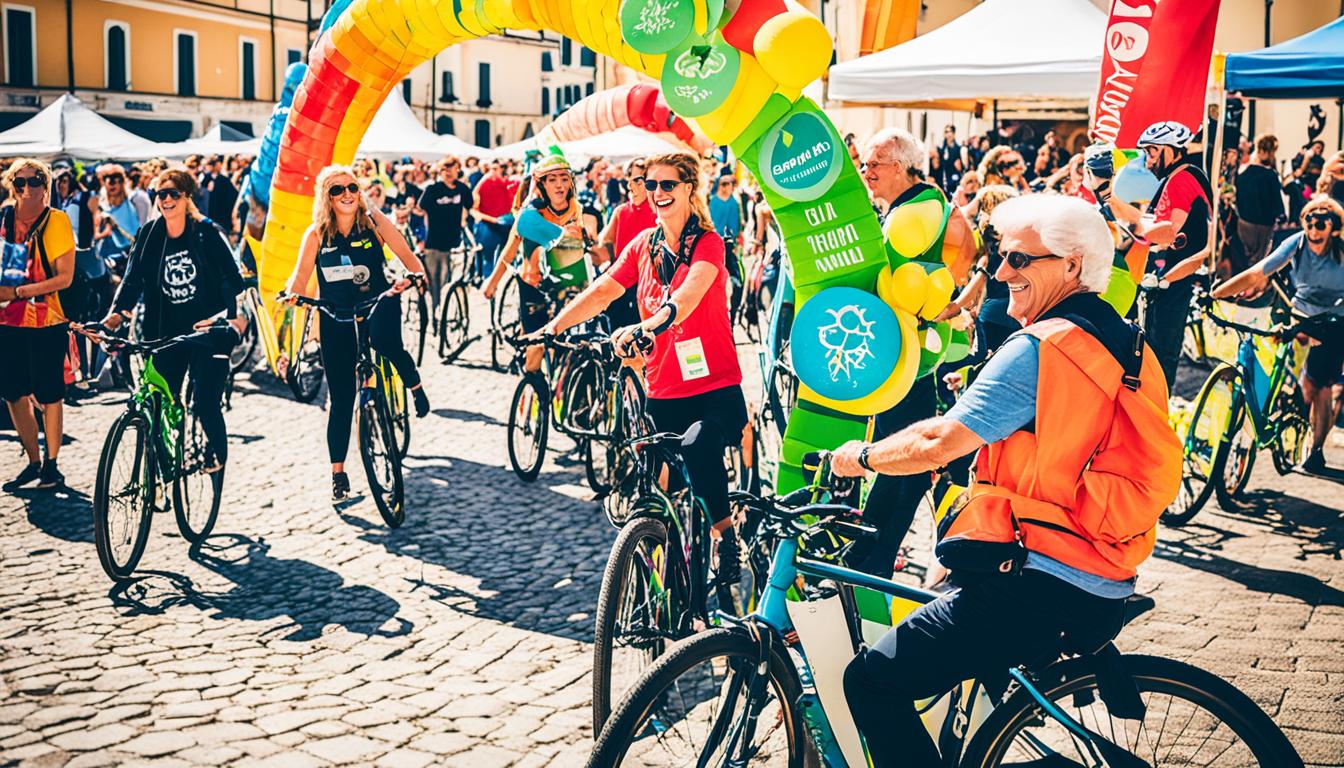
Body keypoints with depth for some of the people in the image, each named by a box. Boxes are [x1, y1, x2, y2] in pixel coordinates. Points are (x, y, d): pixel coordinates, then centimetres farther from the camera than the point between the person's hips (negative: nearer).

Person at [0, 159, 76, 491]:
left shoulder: (56, 221, -8)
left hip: (45, 321, -5)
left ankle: (51, 464, 17)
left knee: (49, 395, 3)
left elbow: (65, 277, -12)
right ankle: (33, 461, 25)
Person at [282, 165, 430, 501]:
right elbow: (301, 275, -1)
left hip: (378, 304, -2)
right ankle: (338, 474, 13)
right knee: (341, 398, 2)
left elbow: (409, 257, -6)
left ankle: (415, 385, -6)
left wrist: (413, 277, -27)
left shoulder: (374, 221, -3)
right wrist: (291, 294, -22)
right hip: (336, 319, 2)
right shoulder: (316, 234, 0)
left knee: (385, 340, -38)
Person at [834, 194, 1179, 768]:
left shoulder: (1039, 348, -15)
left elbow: (938, 443, -15)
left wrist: (860, 456, 2)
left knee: (873, 682, -6)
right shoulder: (1122, 343, 12)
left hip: (1036, 589, -10)